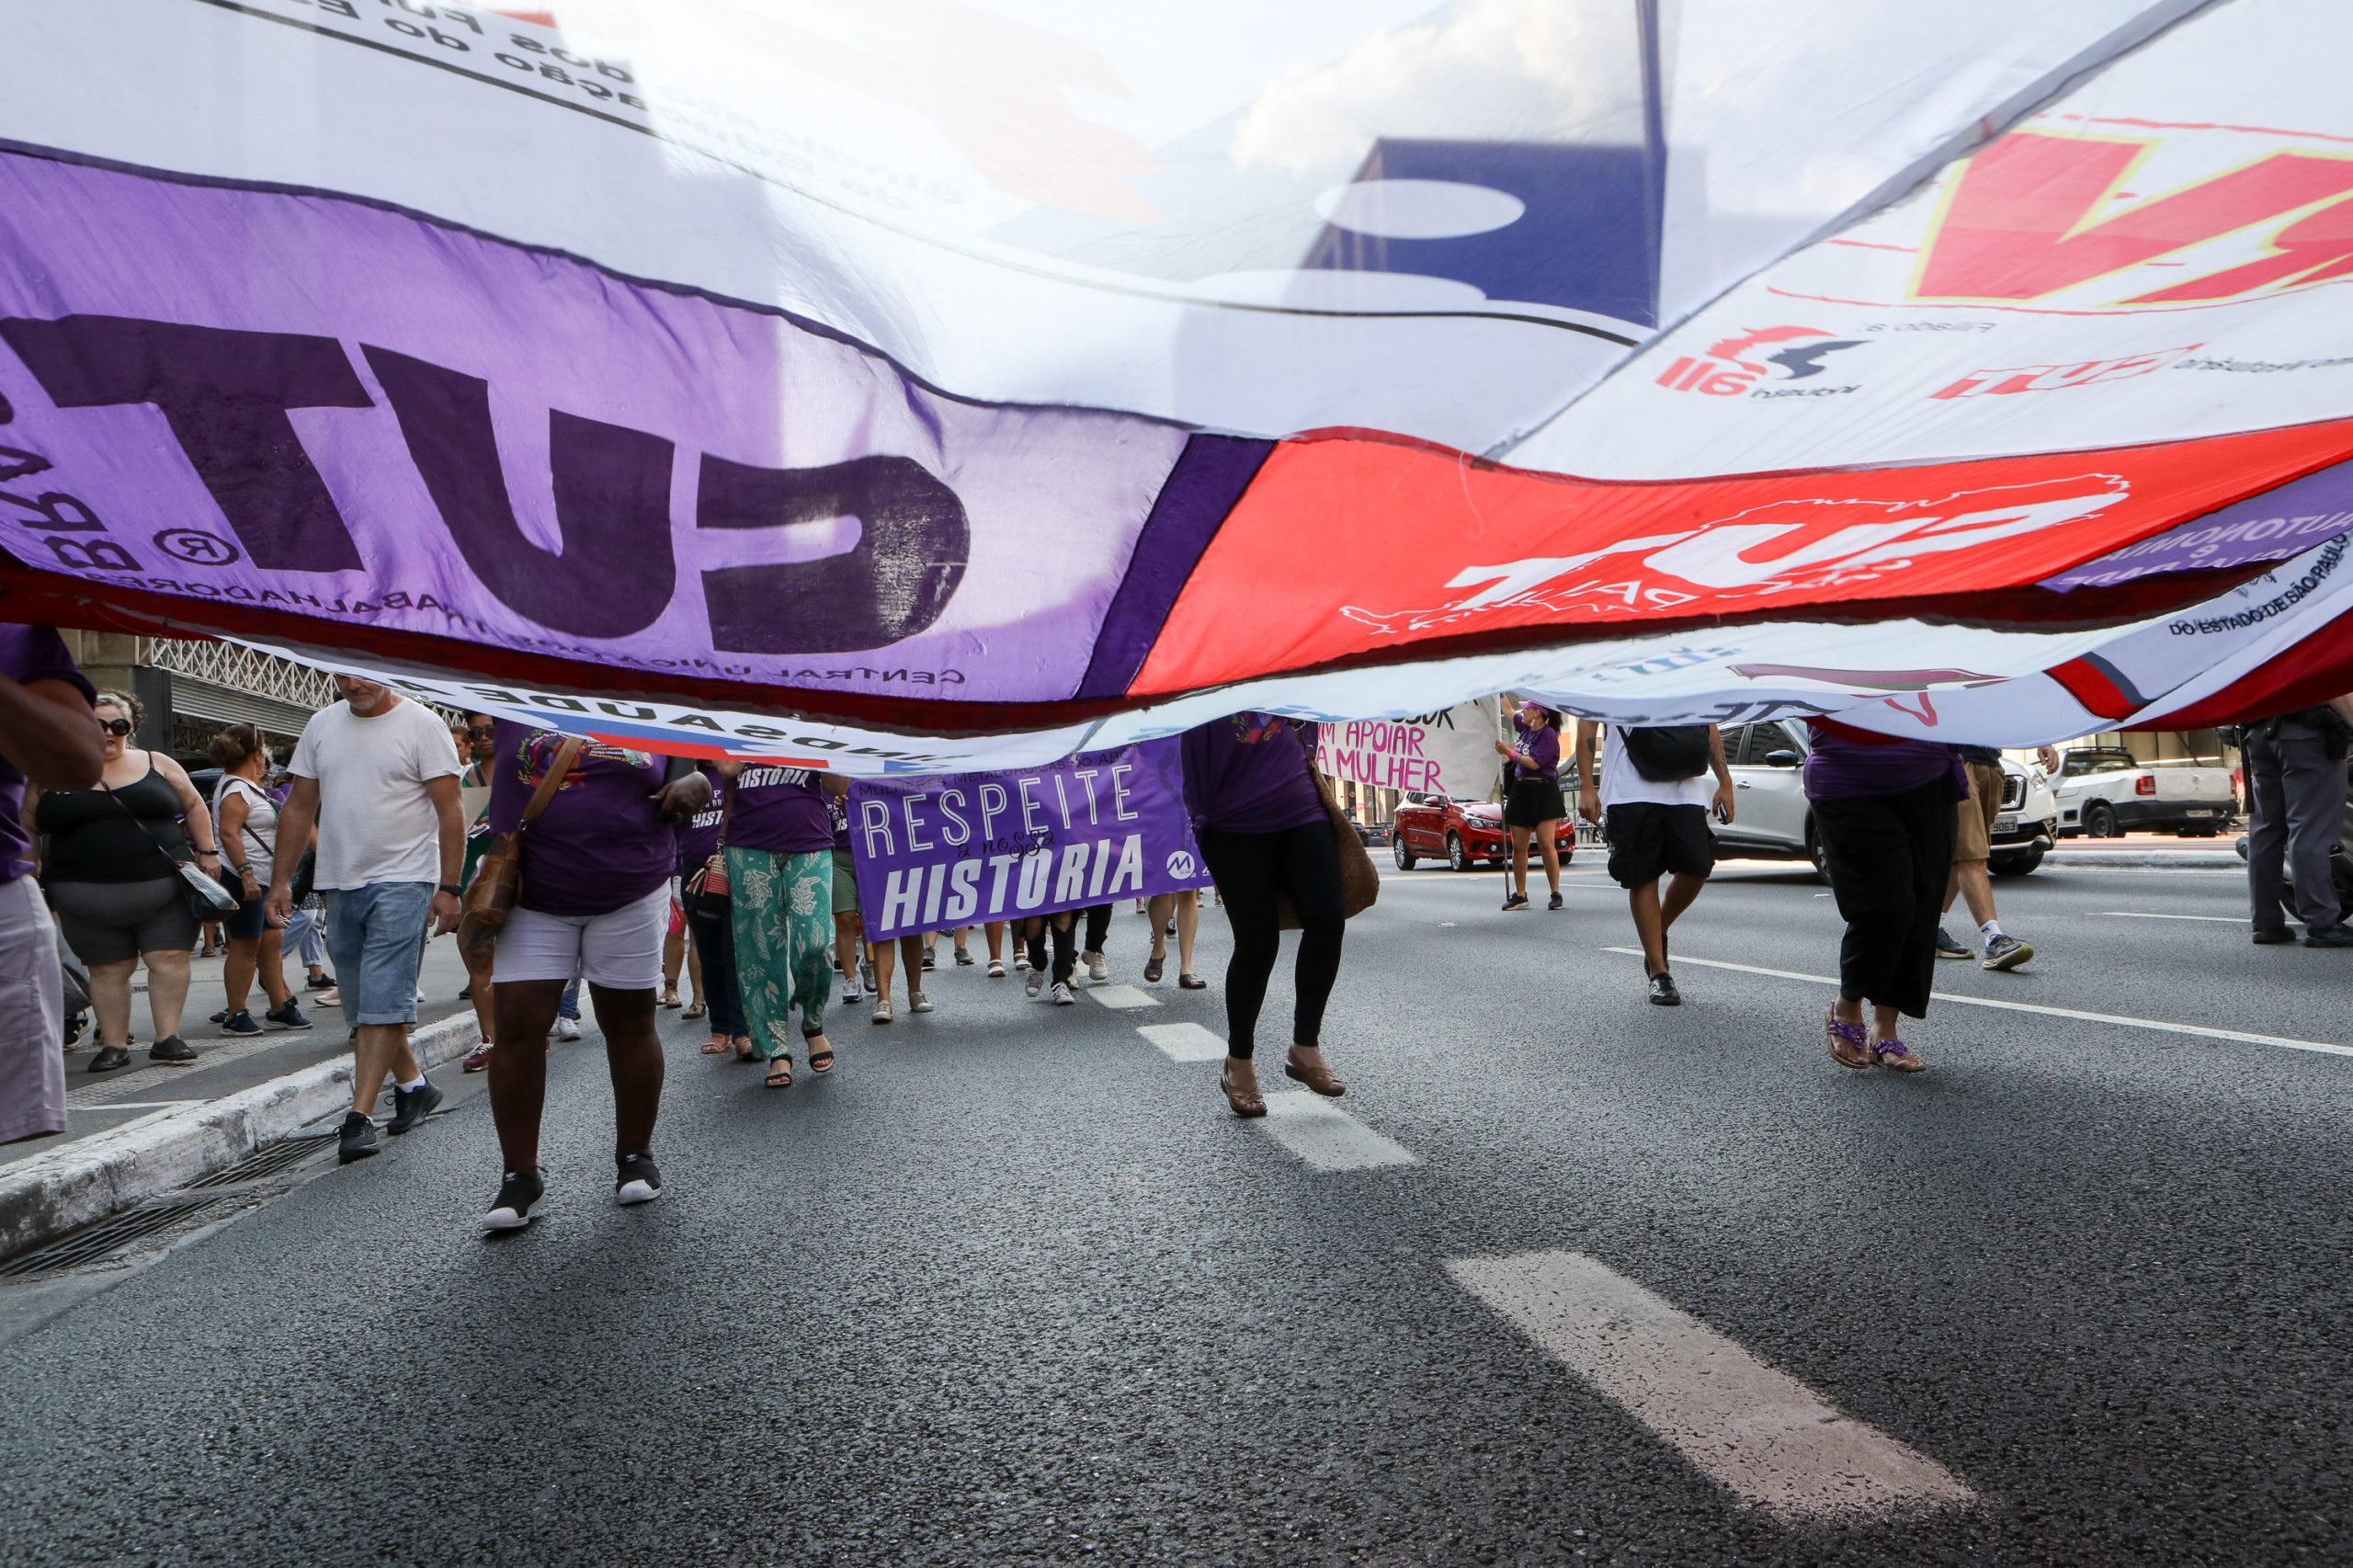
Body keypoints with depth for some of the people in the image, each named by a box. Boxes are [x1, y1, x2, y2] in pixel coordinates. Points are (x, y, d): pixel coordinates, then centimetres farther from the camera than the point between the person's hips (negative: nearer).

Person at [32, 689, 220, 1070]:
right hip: (89, 895, 0)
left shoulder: (156, 764, 7)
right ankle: (114, 1045, 13)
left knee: (170, 958, -4)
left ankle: (167, 1038, 3)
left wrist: (206, 852, 9)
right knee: (109, 968, 4)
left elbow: (194, 806, 14)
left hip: (164, 886, 0)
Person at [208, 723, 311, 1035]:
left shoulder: (249, 786, 17)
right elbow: (228, 833, -23)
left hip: (259, 880, 10)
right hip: (242, 880, -10)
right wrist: (245, 873, -28)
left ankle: (280, 1006, 17)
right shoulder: (236, 788, -14)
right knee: (245, 945, -5)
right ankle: (235, 1016, 1)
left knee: (272, 939, 11)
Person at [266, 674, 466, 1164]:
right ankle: (414, 1086, 30)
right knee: (361, 1006, 13)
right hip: (340, 884, 7)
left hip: (402, 883, -6)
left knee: (383, 1003, -10)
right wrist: (280, 878, 10)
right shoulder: (321, 725, 12)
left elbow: (450, 811, -8)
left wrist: (449, 888, -14)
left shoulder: (421, 725, -5)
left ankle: (359, 1115, -9)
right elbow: (299, 807, 16)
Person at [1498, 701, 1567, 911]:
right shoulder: (1525, 728, 10)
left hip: (1543, 793, -7)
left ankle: (1556, 894, -3)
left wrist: (1509, 751, -14)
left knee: (1547, 845, -11)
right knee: (1518, 847, 6)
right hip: (1520, 790, 8)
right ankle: (1520, 895, 13)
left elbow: (1534, 763, -19)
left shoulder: (1548, 734, -13)